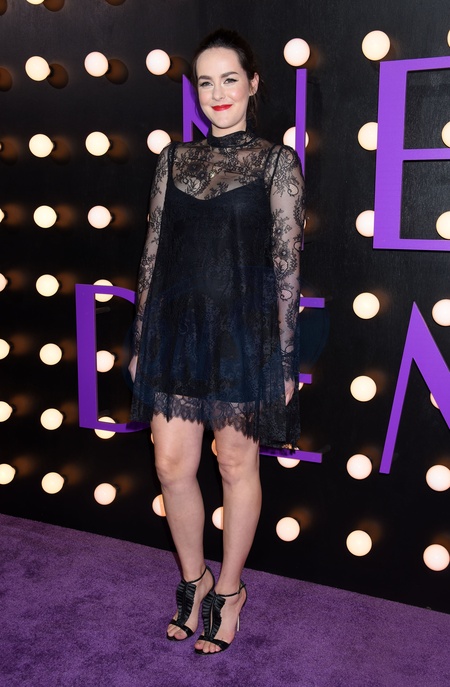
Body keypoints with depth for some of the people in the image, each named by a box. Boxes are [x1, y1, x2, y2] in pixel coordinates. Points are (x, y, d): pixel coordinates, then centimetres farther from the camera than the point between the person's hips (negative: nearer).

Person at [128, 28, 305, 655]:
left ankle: (229, 588, 29)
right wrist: (142, 340, 8)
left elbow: (286, 263, -3)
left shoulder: (277, 162, 0)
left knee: (237, 463, 8)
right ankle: (193, 580, 31)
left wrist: (285, 358, -6)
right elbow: (154, 251, 10)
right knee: (172, 465, 6)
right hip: (178, 327, 4)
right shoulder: (174, 159, 10)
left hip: (244, 331, -3)